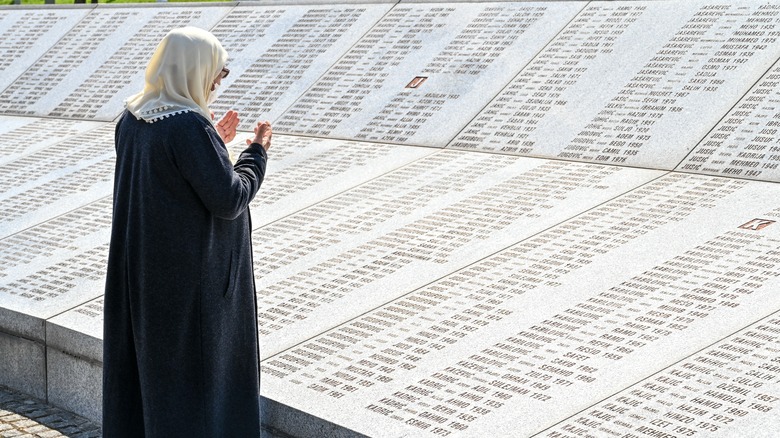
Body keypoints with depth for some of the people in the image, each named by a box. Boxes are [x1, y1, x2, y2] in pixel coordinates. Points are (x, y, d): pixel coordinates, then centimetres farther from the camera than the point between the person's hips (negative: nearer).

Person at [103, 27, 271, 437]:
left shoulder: (131, 121, 1)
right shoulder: (190, 127, -24)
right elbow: (229, 199, -20)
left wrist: (213, 145, 14)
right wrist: (256, 153, -5)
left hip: (139, 270, 8)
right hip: (191, 276, -8)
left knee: (145, 356, 19)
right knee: (194, 368, 6)